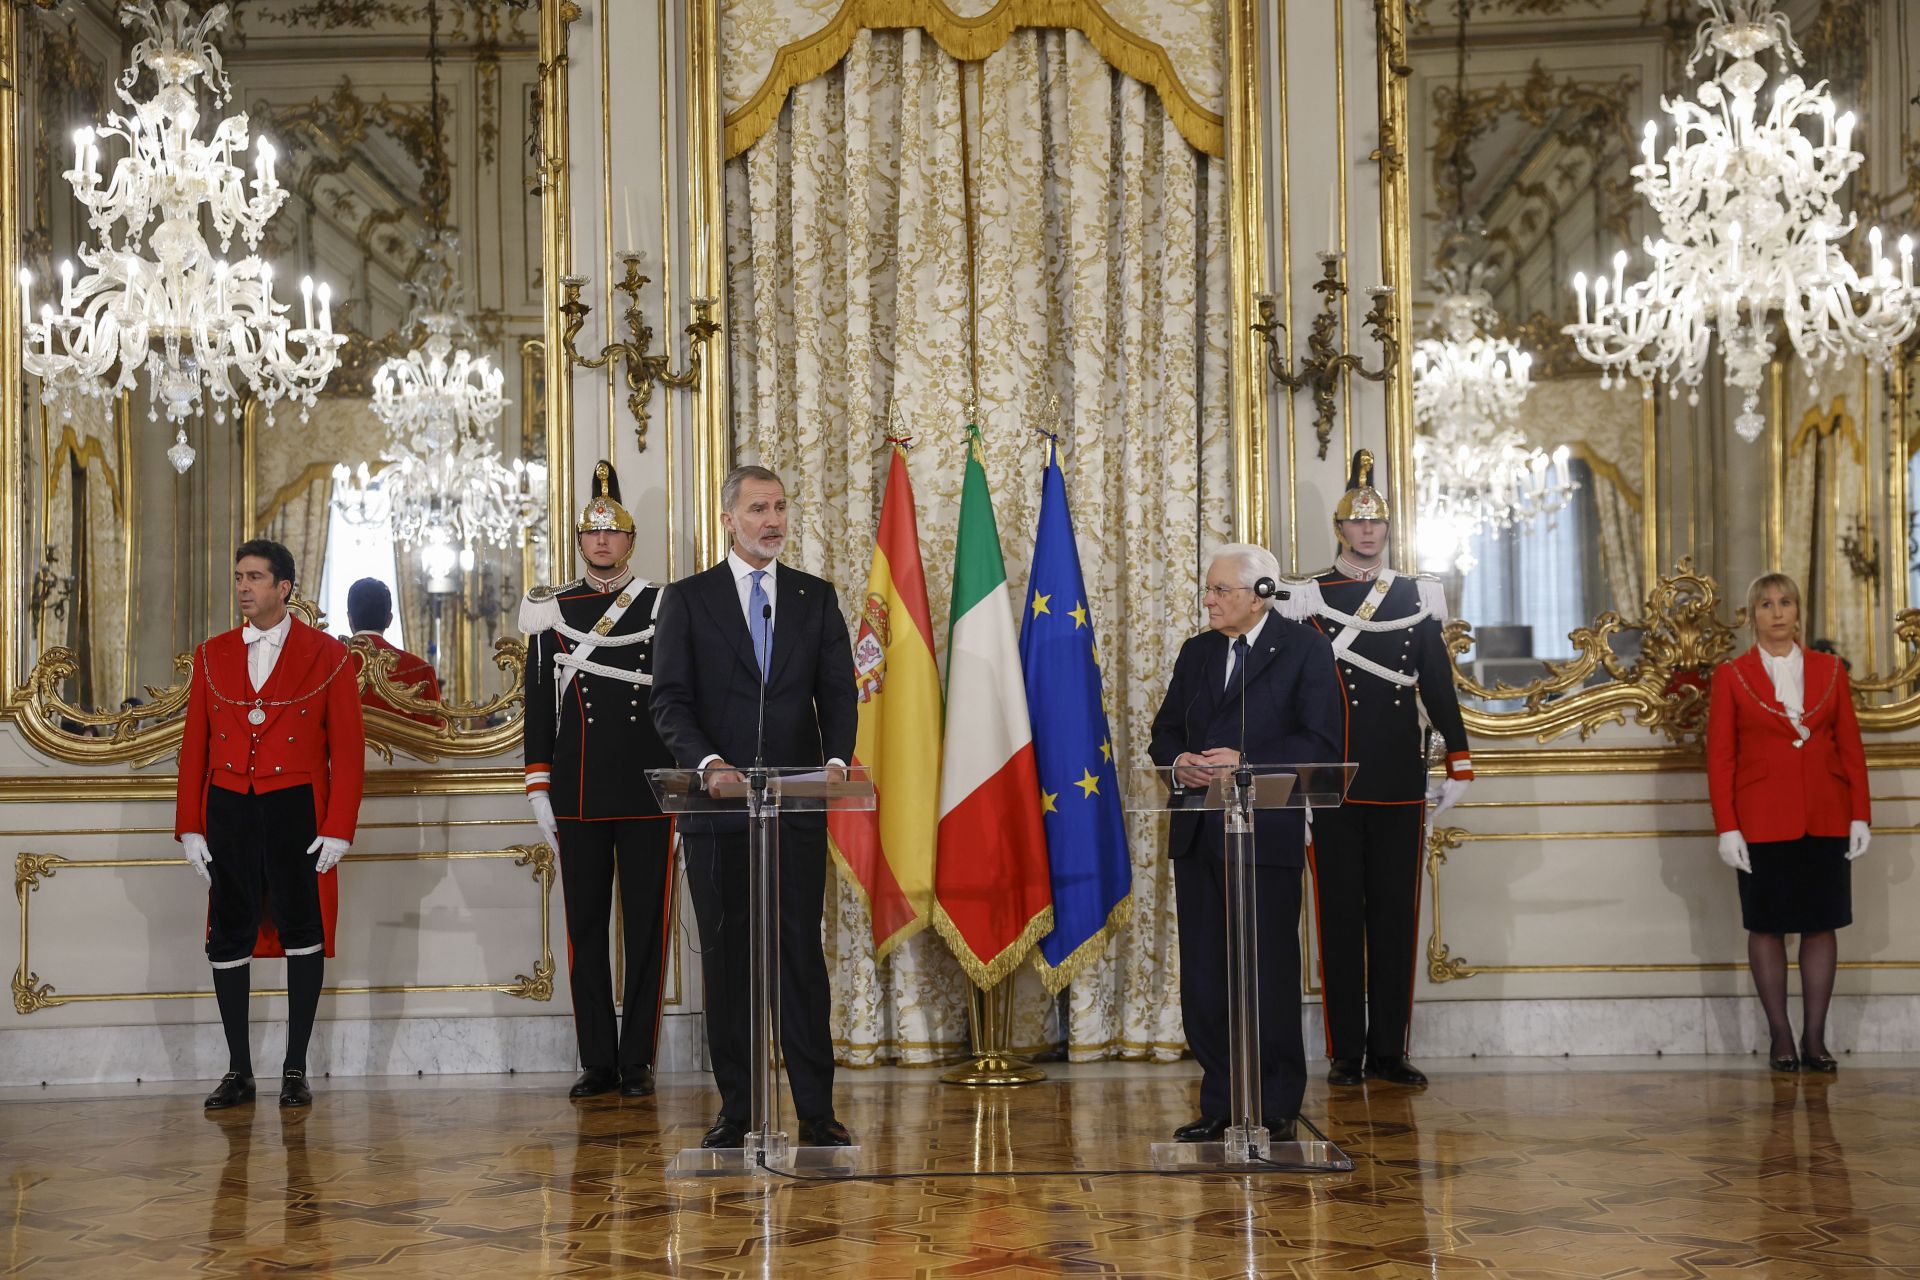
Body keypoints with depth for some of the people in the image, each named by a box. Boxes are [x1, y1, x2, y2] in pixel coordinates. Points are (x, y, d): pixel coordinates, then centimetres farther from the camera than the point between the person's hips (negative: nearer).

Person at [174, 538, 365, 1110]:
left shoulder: (327, 655, 0)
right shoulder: (212, 656, 10)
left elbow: (347, 747, -2)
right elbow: (194, 745, 10)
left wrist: (338, 828, -9)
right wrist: (189, 826, 3)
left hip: (296, 806, -3)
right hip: (228, 807, 3)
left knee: (301, 929, 1)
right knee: (229, 935, 3)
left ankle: (295, 1068, 10)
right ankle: (238, 1070, 11)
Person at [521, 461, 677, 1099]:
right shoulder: (550, 614, 7)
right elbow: (538, 706, 7)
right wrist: (538, 790, 2)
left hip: (648, 796, -1)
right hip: (578, 800, 1)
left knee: (646, 928, 2)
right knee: (585, 929, 4)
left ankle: (638, 1061, 9)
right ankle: (597, 1063, 11)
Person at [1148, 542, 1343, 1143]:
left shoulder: (1304, 648, -2)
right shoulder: (1197, 652, 16)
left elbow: (1321, 742, -9)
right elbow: (1164, 732, 19)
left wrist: (1246, 761, -18)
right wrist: (1178, 761, -4)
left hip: (1268, 834, -6)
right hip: (1198, 837, 6)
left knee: (1269, 975, -1)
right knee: (1203, 977, 7)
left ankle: (1275, 1110, 8)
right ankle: (1220, 1105, 17)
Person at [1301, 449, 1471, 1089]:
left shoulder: (1419, 597, 10)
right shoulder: (1309, 599, 2)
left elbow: (1439, 685, 11)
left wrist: (1458, 765, 6)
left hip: (1400, 784, 3)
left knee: (1396, 916, 5)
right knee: (1340, 915, 1)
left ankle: (1389, 1052, 11)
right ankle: (1346, 1054, 6)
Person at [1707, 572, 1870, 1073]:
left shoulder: (1830, 670, 8)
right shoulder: (1731, 676, 2)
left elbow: (1851, 746, 7)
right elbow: (1719, 756, -1)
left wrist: (1860, 815, 0)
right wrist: (1726, 827, -8)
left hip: (1826, 819, 2)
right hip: (1762, 820, -2)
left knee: (1821, 924, 3)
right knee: (1767, 925, 2)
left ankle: (1815, 1038, 9)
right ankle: (1780, 1036, 8)